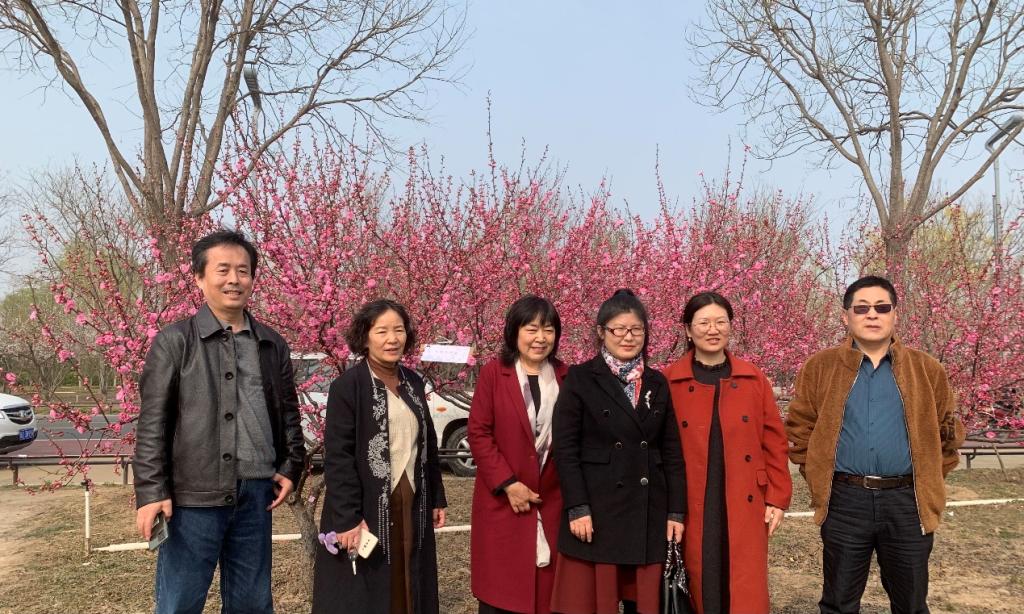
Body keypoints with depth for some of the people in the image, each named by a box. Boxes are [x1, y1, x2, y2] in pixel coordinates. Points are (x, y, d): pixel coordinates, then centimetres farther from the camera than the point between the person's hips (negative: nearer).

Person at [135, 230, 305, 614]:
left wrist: (291, 466, 6)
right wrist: (151, 492, -10)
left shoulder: (272, 345, 10)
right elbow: (152, 423, -6)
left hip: (256, 493, 4)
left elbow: (288, 413, 16)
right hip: (193, 495, -4)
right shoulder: (175, 341, -3)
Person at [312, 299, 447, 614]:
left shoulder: (414, 382, 9)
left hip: (412, 508, 6)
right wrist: (347, 518, -19)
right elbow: (337, 457, -14)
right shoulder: (347, 386, -11)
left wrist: (436, 499, 14)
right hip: (366, 512, -5)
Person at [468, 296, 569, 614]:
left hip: (552, 501, 2)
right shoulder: (493, 373, -4)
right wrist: (508, 483, -12)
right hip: (502, 499, -2)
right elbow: (478, 434, -6)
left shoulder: (565, 377, 5)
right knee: (499, 588, 5)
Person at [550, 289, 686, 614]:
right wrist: (577, 508, -14)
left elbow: (672, 452, 10)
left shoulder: (658, 383, 10)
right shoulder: (580, 378, -2)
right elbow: (565, 448, -7)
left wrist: (676, 511, 4)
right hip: (596, 510, -4)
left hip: (648, 512, 4)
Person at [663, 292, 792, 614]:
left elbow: (774, 441, 6)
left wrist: (777, 498, 1)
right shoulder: (669, 382, -1)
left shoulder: (754, 379, 5)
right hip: (691, 508, -1)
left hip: (745, 505, 1)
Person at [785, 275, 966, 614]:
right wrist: (818, 478, 1)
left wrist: (930, 481, 7)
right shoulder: (820, 367, 0)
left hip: (908, 503, 1)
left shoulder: (926, 369, 4)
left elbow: (947, 432, 12)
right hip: (844, 502, -1)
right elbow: (799, 430, 5)